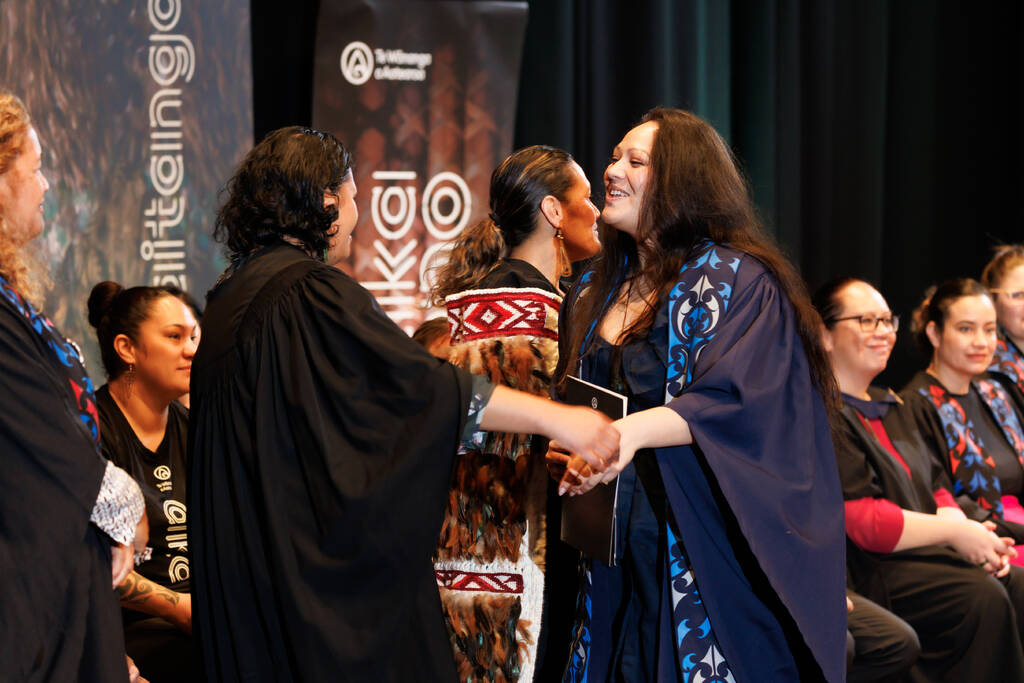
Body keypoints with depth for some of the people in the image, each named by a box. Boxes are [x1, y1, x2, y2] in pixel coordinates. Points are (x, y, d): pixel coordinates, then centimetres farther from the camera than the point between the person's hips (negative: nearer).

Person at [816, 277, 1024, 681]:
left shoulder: (891, 407, 26)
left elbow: (935, 488, 20)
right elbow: (862, 520, -14)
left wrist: (974, 535, -1)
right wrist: (955, 531, -12)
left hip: (926, 553, 8)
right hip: (868, 570, -8)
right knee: (984, 598, -29)